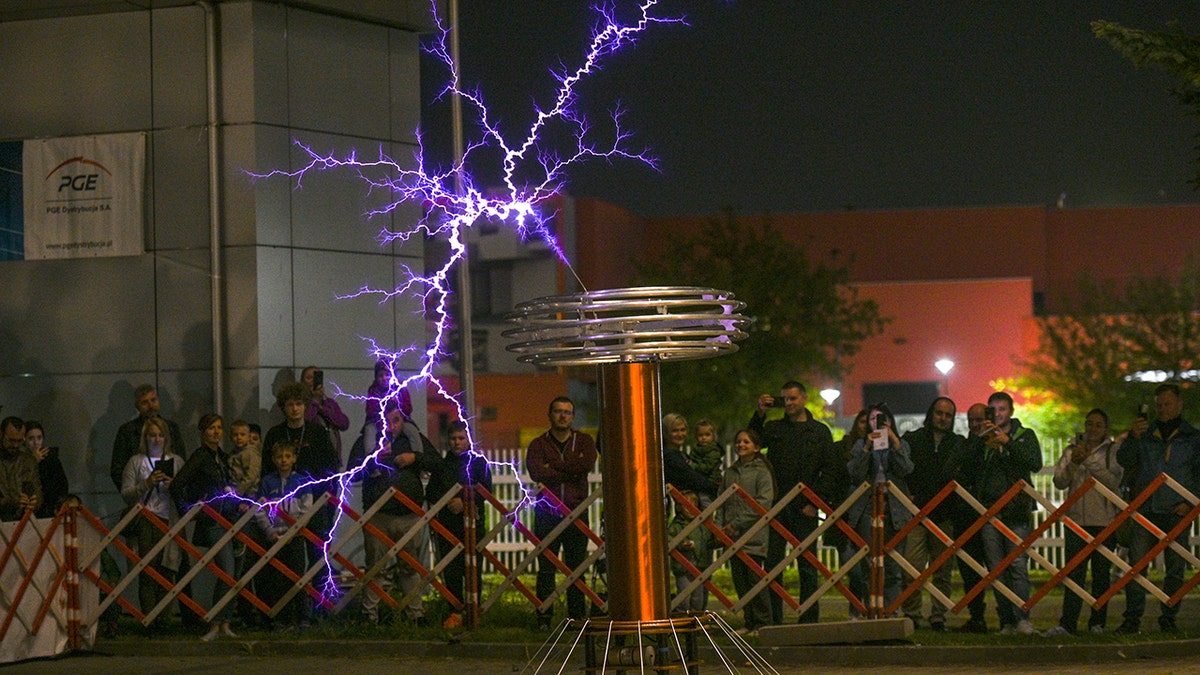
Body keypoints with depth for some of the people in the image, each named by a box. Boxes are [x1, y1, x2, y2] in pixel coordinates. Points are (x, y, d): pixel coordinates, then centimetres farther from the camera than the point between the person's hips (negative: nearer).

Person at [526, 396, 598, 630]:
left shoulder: (584, 441, 9)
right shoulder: (538, 444, 6)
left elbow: (588, 464, -13)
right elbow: (536, 472, -13)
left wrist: (554, 466, -11)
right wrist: (571, 471, -11)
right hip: (547, 514, -1)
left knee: (577, 567, 4)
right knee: (546, 569, -2)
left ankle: (578, 616, 9)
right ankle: (544, 617, 0)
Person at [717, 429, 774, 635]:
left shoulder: (761, 471, -3)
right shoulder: (730, 472, 16)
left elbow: (764, 502, -11)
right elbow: (722, 501, 18)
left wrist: (737, 524, -13)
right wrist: (720, 526, 2)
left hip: (753, 535, -6)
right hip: (733, 537, 6)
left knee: (754, 578, -6)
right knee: (739, 580, 6)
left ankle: (762, 622, 1)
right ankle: (749, 623, 12)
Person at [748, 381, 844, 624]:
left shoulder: (820, 431, 10)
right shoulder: (774, 428, 14)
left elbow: (831, 470, 5)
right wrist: (759, 414, -10)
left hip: (804, 508, -1)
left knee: (807, 567, 2)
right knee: (772, 563, -2)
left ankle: (809, 619, 6)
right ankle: (773, 620, 2)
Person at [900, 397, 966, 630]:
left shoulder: (958, 443, 15)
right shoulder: (912, 439, 12)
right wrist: (908, 497, -4)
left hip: (945, 514, 2)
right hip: (916, 512, -2)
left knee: (943, 570, 2)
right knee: (912, 567, -9)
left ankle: (938, 616, 9)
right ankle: (912, 614, -2)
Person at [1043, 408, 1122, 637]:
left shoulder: (1113, 451, 5)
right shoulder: (1072, 450, 12)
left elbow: (1114, 482, -8)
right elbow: (1059, 482, 4)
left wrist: (1089, 462, -14)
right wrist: (1073, 464, -12)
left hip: (1104, 521, -1)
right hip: (1076, 519, 1)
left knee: (1101, 573, 2)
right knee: (1073, 573, -6)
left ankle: (1097, 624, 10)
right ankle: (1067, 624, -11)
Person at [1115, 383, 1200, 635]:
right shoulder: (1145, 433, 14)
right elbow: (1124, 461, 5)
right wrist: (1133, 437, -12)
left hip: (1176, 512, -1)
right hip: (1146, 510, 1)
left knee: (1175, 568, 2)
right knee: (1137, 564, -8)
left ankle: (1168, 619, 9)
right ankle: (1132, 618, -6)